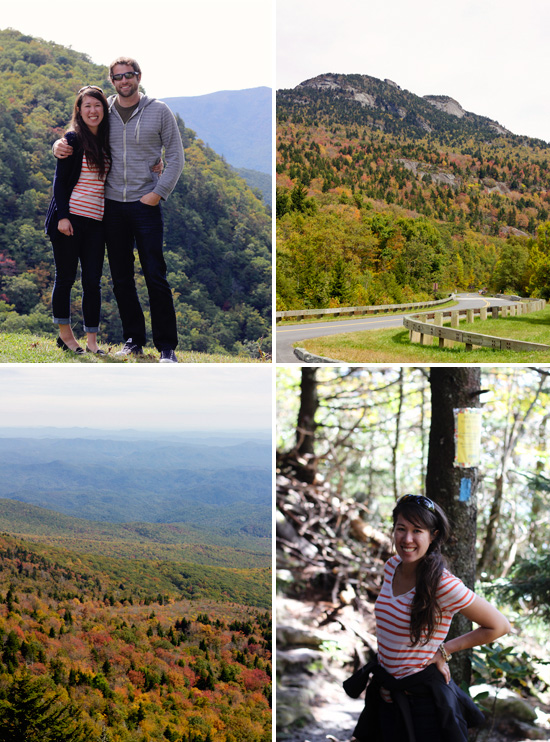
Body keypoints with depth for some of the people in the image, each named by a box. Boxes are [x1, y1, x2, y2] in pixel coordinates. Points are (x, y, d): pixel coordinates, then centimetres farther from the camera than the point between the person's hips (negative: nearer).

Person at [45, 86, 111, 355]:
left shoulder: (107, 141, 12)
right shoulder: (74, 139, -3)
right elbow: (60, 180, -6)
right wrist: (62, 216, -14)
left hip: (96, 222, 5)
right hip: (70, 219, -4)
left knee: (92, 281, 3)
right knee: (65, 278, 4)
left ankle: (92, 341, 9)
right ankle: (65, 334, 19)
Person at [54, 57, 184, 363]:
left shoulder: (159, 111, 1)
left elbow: (175, 157, 3)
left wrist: (159, 192, -7)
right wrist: (60, 145, -4)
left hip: (146, 204, -3)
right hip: (112, 204, 3)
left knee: (155, 275, -6)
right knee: (121, 278, 7)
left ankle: (167, 345, 0)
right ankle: (134, 340, 18)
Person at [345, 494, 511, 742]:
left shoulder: (444, 585, -22)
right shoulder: (392, 566, -1)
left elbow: (499, 626, -13)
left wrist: (443, 651, -12)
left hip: (423, 700, -6)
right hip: (386, 697, 7)